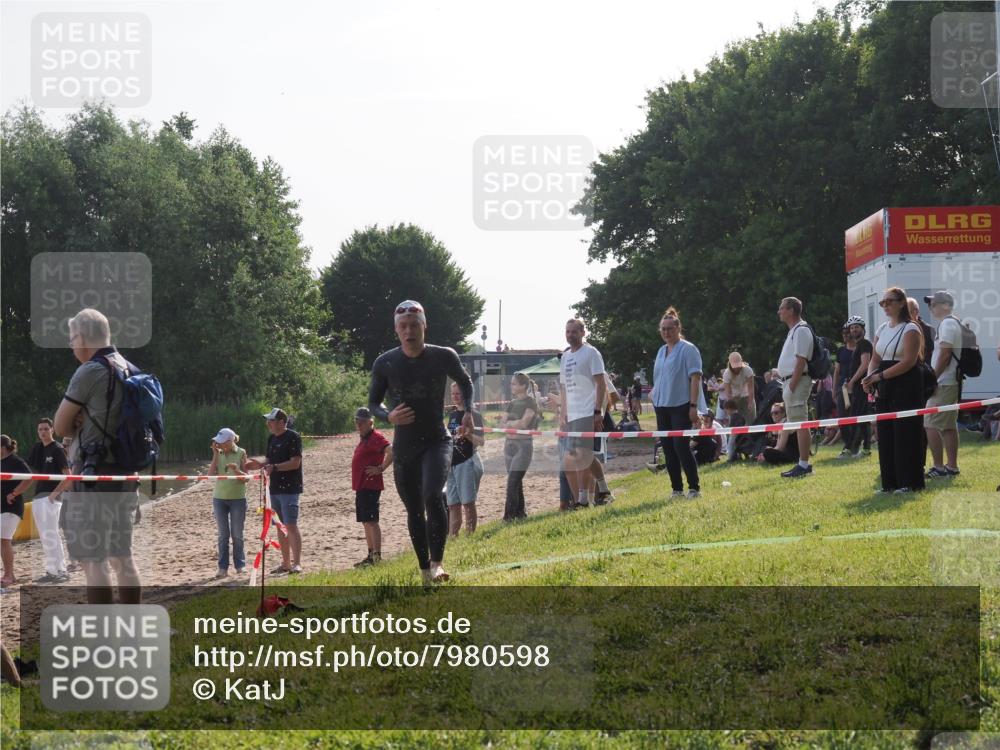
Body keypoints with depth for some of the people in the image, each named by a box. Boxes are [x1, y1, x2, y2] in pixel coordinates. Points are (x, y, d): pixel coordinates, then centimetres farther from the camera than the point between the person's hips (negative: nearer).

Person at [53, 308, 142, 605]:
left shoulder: (90, 372, -12)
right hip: (126, 474, 8)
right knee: (122, 556, 14)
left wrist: (81, 424, 10)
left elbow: (60, 427, -6)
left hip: (94, 476, -8)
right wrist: (88, 422, 3)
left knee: (93, 561, -6)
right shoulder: (131, 370, 11)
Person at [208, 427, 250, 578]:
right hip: (219, 498, 3)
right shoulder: (219, 454, 4)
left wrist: (237, 470, -24)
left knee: (237, 534, 5)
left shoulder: (241, 453, -4)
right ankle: (223, 567, 7)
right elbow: (211, 473, -7)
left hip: (238, 499, -3)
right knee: (223, 535, 4)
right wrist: (215, 454, -10)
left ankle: (240, 566, 16)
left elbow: (246, 477, -5)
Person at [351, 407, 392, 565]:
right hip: (361, 486, 10)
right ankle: (371, 556, 18)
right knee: (366, 522, 13)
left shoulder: (376, 437, -13)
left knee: (371, 521, -11)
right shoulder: (364, 438, 17)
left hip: (370, 486, -10)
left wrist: (381, 469, -21)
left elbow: (391, 452, -27)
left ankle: (377, 556, -12)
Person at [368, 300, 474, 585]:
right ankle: (425, 570, 24)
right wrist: (389, 416, -17)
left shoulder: (444, 357, -8)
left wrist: (468, 412, -3)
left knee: (433, 496, -26)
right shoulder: (384, 364, -8)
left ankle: (437, 563, -18)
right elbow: (373, 403, 4)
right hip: (404, 447, 2)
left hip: (437, 441, -2)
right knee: (414, 511, 9)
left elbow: (465, 381, 13)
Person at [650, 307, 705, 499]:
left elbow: (695, 378, -12)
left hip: (681, 406, -7)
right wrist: (655, 393, 11)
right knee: (668, 448, 7)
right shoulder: (661, 351, 15)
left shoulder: (688, 349, -7)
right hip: (662, 406, 7)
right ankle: (677, 488, 13)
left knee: (681, 446, -12)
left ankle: (694, 488, -4)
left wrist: (693, 406, -17)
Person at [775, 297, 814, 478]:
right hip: (789, 382, 11)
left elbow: (801, 361, -19)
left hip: (797, 381, -11)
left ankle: (804, 465, -12)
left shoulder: (801, 330, -12)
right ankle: (803, 464, 16)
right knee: (797, 424, 12)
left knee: (800, 424, -11)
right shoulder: (793, 331, 20)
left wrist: (791, 386, -22)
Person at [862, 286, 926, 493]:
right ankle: (891, 482, 11)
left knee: (905, 433, -6)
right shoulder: (882, 329, 15)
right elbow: (875, 359, 14)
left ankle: (909, 482, -1)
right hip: (884, 388, 7)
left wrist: (880, 376, -20)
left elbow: (909, 361, -18)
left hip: (906, 385, -7)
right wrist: (870, 378, -7)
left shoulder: (910, 329, -8)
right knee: (886, 433, 5)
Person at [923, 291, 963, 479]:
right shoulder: (955, 323, 19)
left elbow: (945, 353, -20)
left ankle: (938, 467, -11)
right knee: (949, 426, 13)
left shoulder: (947, 324, -12)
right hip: (952, 382, 10)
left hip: (943, 384, -10)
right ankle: (952, 466, 16)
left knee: (931, 425, -9)